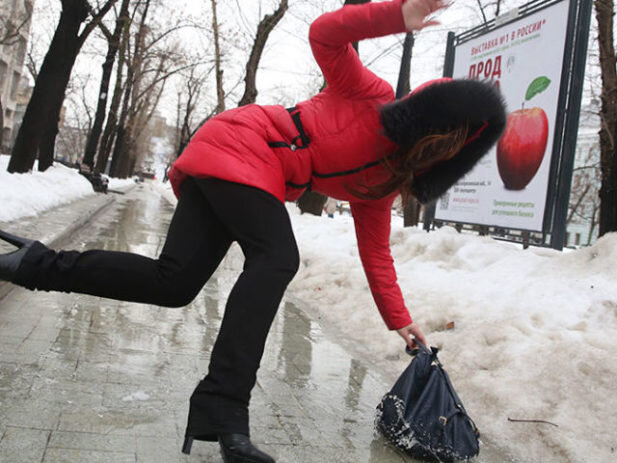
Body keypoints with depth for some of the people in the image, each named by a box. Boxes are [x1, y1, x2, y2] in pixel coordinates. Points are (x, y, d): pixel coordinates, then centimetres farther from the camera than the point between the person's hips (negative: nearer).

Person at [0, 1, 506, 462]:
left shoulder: (380, 182, 11)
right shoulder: (372, 97, -6)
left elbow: (376, 251, 13)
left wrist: (399, 320, 11)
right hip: (241, 146, -7)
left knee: (173, 285, -7)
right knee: (277, 257, -27)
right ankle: (222, 408, -31)